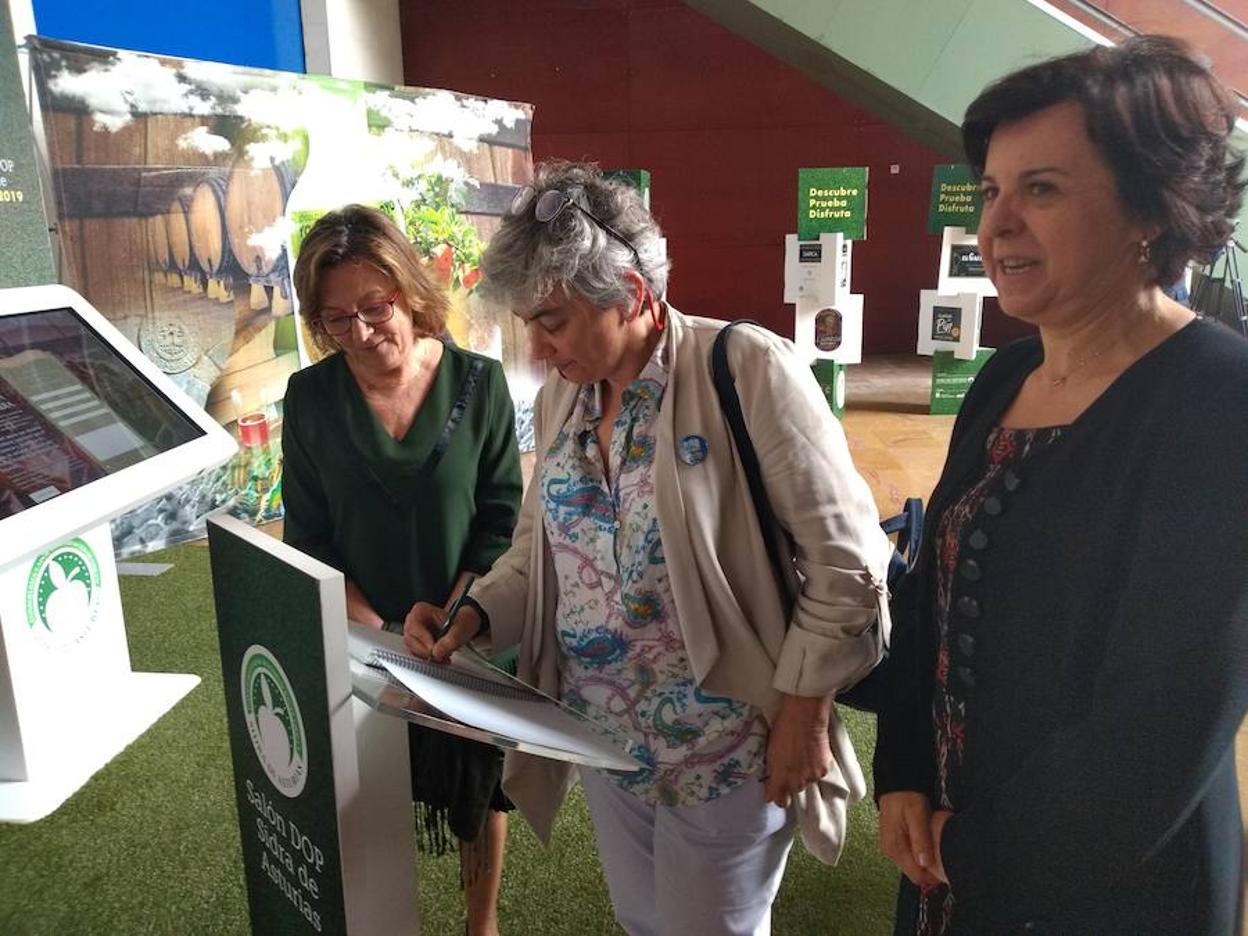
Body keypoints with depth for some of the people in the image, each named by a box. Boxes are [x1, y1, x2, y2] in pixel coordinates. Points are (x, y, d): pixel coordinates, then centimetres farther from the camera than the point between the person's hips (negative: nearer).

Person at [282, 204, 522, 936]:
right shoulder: (311, 397, -6)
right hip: (360, 642, 1)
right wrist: (377, 631, -14)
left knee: (478, 786, 15)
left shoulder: (480, 383, -9)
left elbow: (502, 520, -7)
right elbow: (309, 537, -4)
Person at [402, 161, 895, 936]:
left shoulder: (748, 370, -20)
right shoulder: (561, 398, 3)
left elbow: (846, 559, -17)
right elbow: (542, 545, 12)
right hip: (603, 736, 6)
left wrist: (803, 709, -14)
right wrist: (473, 616, -5)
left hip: (724, 747, -6)